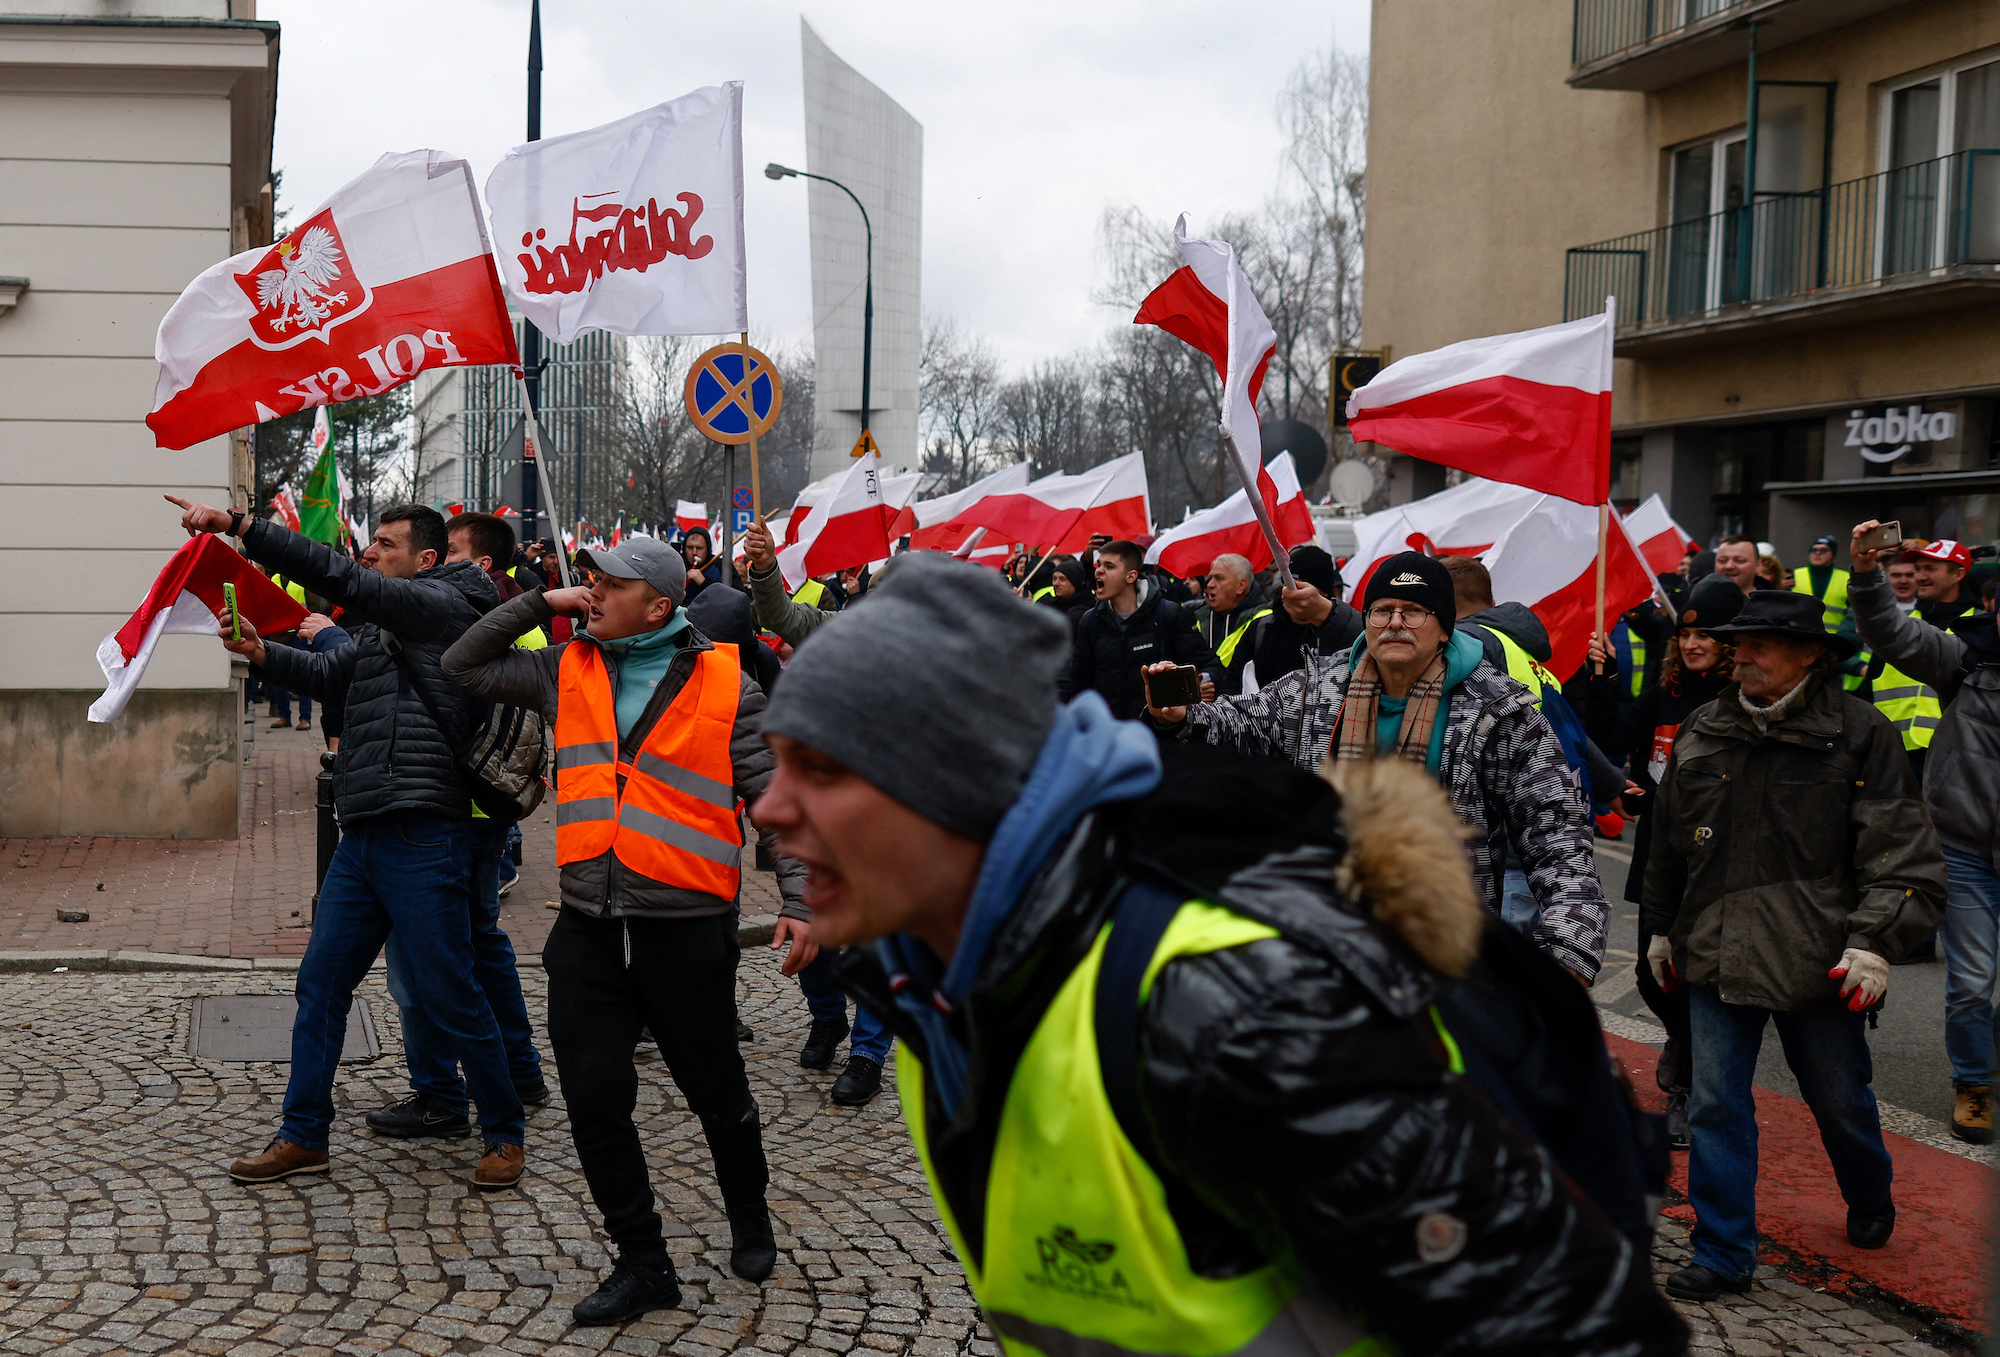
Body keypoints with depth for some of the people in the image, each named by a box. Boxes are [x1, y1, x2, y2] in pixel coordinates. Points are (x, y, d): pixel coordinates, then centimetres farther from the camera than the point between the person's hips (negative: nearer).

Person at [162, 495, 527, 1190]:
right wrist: (261, 652, -1)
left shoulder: (444, 605, -8)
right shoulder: (382, 630, 21)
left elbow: (342, 580, -17)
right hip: (363, 835, 9)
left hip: (422, 837, -9)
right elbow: (328, 674, 19)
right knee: (320, 982, 11)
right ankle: (303, 1137, 21)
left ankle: (504, 1132, 14)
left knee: (449, 994, -2)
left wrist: (239, 524, -19)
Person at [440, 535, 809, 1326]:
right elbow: (463, 665, 16)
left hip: (687, 928, -3)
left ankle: (749, 1222, 39)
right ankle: (644, 1266, 18)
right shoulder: (567, 672, 8)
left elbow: (776, 798, -3)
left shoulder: (722, 682, -4)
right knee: (594, 1100, 3)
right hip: (588, 932, 4)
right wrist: (540, 603, 5)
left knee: (718, 1095, 12)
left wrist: (799, 901, -10)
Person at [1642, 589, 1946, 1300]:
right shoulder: (1701, 733, 6)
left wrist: (1875, 942, -16)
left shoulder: (1858, 733, -7)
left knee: (1841, 1100, 15)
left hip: (1818, 961, -3)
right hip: (1717, 954, 3)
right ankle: (1723, 1255, 11)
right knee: (1715, 1107, 1)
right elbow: (1668, 842, 18)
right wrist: (1662, 927, 21)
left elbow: (1903, 849, -8)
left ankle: (1871, 1205, 43)